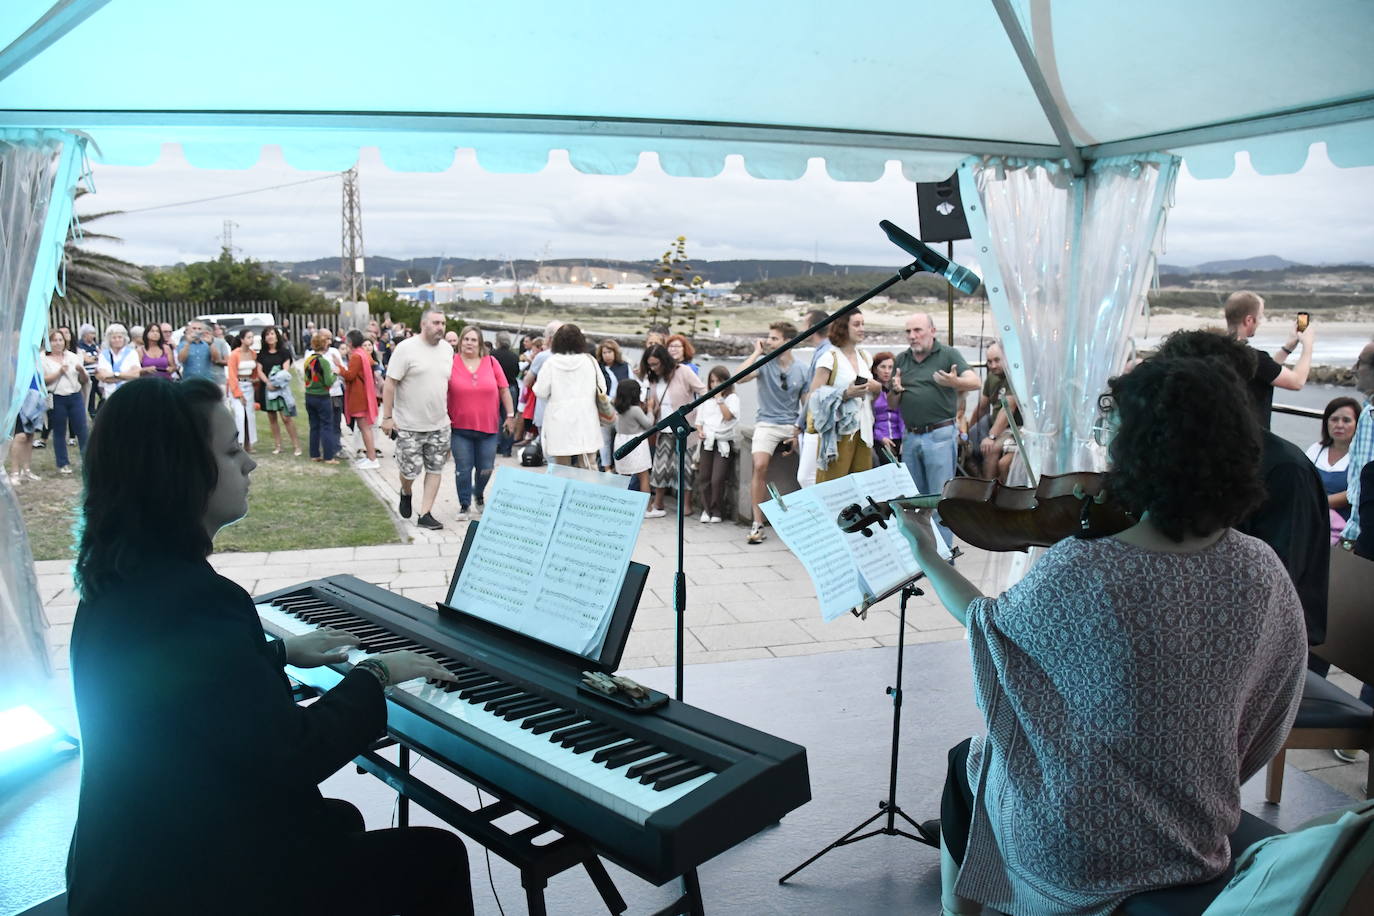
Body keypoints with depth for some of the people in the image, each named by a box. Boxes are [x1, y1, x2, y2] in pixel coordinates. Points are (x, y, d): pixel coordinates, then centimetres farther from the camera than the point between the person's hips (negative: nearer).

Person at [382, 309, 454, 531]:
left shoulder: (447, 349, 7)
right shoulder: (406, 348, -10)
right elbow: (390, 384, -10)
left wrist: (451, 413, 14)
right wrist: (387, 417, -12)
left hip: (439, 424, 5)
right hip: (409, 425, -5)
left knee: (435, 469, 4)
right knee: (410, 470, -1)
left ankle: (425, 514, 13)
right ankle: (406, 493, 34)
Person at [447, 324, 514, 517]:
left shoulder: (491, 362, 1)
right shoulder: (451, 363, -3)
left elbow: (504, 390, 6)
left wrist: (510, 415, 6)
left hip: (488, 427, 1)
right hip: (460, 427, -1)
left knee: (485, 468, 10)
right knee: (463, 469, 3)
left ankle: (479, 495, 38)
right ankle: (464, 505, 18)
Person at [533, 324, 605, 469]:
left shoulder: (551, 362, -7)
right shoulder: (589, 361, -2)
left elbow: (541, 392, -6)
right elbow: (602, 389, 5)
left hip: (560, 423, -1)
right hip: (586, 421, 1)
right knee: (589, 467, 8)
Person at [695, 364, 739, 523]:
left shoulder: (732, 398, 1)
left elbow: (728, 415, -14)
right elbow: (699, 420, 18)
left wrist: (719, 398, -11)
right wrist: (700, 431, -1)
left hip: (724, 443, -4)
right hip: (708, 442, 4)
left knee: (717, 479, -10)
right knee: (704, 477, 3)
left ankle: (717, 512, 3)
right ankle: (706, 509, 15)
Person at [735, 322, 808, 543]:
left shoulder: (802, 371, 7)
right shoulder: (764, 363, 3)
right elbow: (739, 378, -16)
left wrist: (798, 434, -2)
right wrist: (757, 352, -7)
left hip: (793, 426, 2)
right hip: (767, 423, -2)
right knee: (759, 466, -23)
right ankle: (758, 524, -18)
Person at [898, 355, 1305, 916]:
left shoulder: (1078, 572, -29)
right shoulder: (1263, 571, -15)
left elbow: (986, 621, -8)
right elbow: (1266, 727, -1)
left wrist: (927, 556, 8)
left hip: (1073, 851, -4)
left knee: (967, 762, 28)